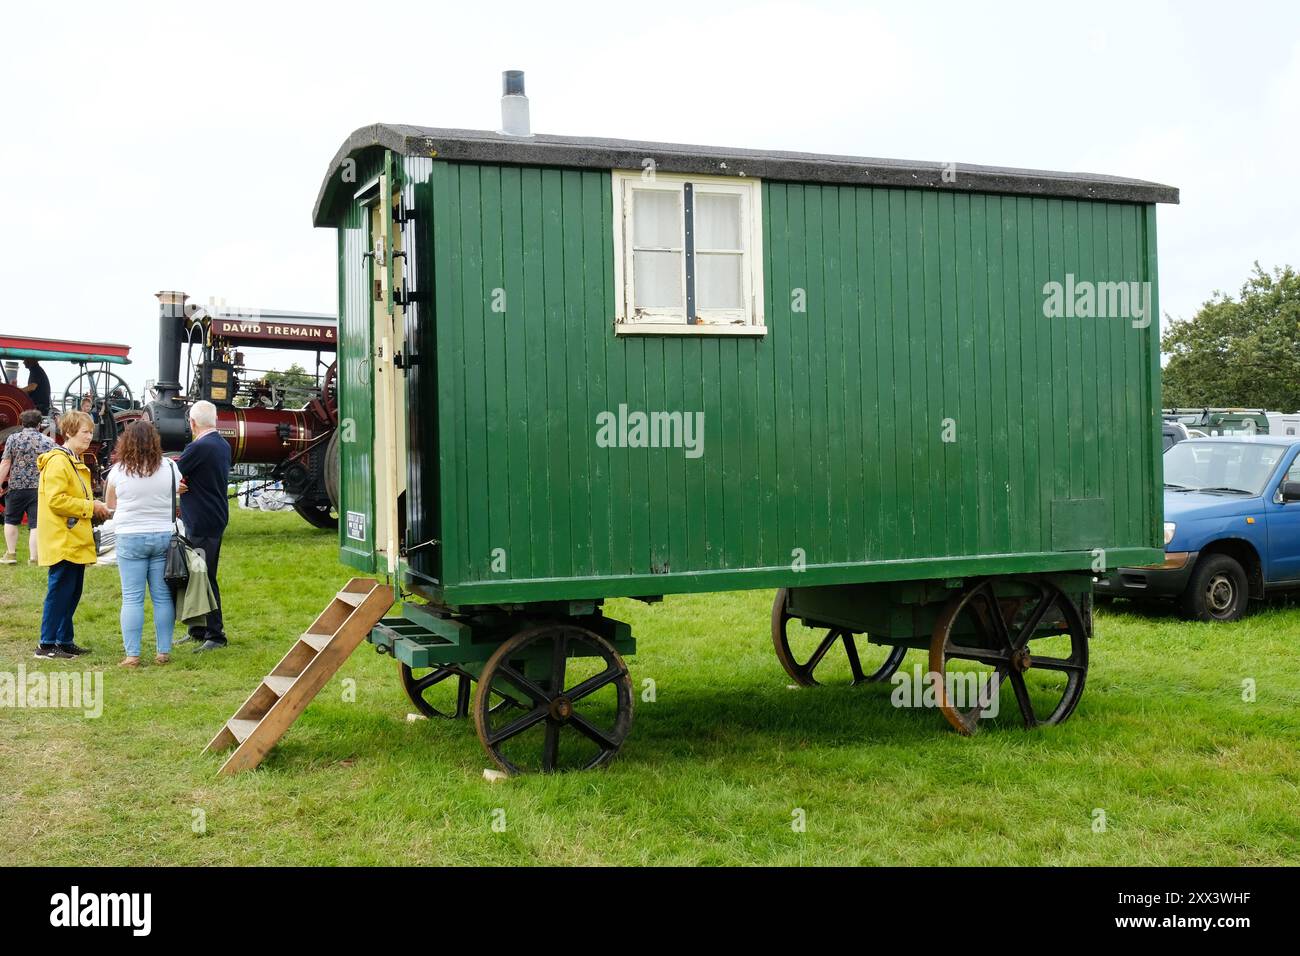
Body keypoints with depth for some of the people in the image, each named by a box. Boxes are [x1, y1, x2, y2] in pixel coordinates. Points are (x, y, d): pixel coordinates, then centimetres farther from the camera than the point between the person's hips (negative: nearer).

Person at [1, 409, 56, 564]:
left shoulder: (13, 438, 1)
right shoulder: (48, 442, 4)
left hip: (17, 487, 0)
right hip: (40, 489, 0)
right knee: (36, 524, 0)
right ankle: (34, 558, -2)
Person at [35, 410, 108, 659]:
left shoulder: (75, 462, 19)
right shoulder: (58, 462, -14)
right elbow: (56, 500, -22)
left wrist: (95, 508, 11)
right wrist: (90, 507, -17)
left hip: (76, 539, 10)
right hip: (62, 541, -10)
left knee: (73, 592, 12)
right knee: (60, 590, -7)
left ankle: (64, 640, 19)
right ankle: (46, 645, -1)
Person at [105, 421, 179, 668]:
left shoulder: (118, 471, -3)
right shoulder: (169, 467, -4)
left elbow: (110, 504, 9)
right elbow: (179, 496, 6)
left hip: (130, 538, -1)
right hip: (164, 536, 1)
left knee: (132, 598, 3)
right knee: (163, 597, 6)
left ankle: (132, 655, 2)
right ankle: (163, 652, 9)